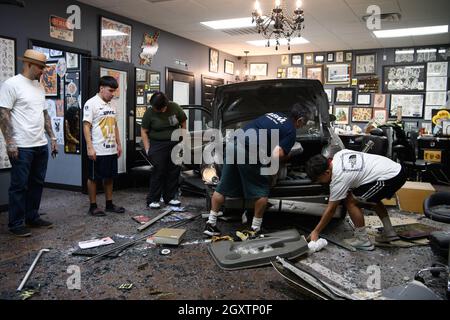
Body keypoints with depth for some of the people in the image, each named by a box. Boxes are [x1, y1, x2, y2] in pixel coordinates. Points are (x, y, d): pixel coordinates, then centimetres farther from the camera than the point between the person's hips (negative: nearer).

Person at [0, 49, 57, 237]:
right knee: (19, 185, 1)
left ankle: (32, 218, 25)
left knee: (37, 183, 13)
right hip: (22, 146, -7)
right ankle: (16, 224, 12)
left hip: (41, 145, 8)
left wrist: (52, 137, 16)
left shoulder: (39, 86, 15)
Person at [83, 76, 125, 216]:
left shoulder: (112, 105, 13)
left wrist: (119, 144, 16)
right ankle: (93, 206, 14)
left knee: (109, 177, 14)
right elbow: (86, 126, -13)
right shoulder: (91, 103, -9)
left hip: (112, 150, 7)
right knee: (93, 178, 4)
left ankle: (109, 204, 24)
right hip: (98, 151, -7)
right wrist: (90, 147, -19)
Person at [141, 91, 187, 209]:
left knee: (174, 171, 6)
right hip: (158, 145, -3)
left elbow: (183, 123, 9)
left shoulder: (175, 107, -2)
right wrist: (147, 148, -8)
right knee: (159, 171, -6)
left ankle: (170, 197, 19)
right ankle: (152, 200, 2)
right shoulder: (149, 113, -6)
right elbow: (144, 131, -2)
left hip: (175, 144, 3)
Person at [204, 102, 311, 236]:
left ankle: (210, 224, 22)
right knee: (262, 191, 10)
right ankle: (255, 228, 17)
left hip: (234, 144, 8)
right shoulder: (291, 131, 2)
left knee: (222, 188, 15)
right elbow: (275, 156, -10)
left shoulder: (275, 114, 25)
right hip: (248, 153, -8)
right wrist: (286, 157, 13)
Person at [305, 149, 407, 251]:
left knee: (350, 201, -5)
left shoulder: (339, 178, -16)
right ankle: (389, 233, 31)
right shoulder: (338, 155, 4)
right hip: (396, 168, 10)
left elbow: (331, 209, -8)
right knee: (373, 198, 30)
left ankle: (362, 240, 4)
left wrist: (316, 232, -1)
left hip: (391, 177, -10)